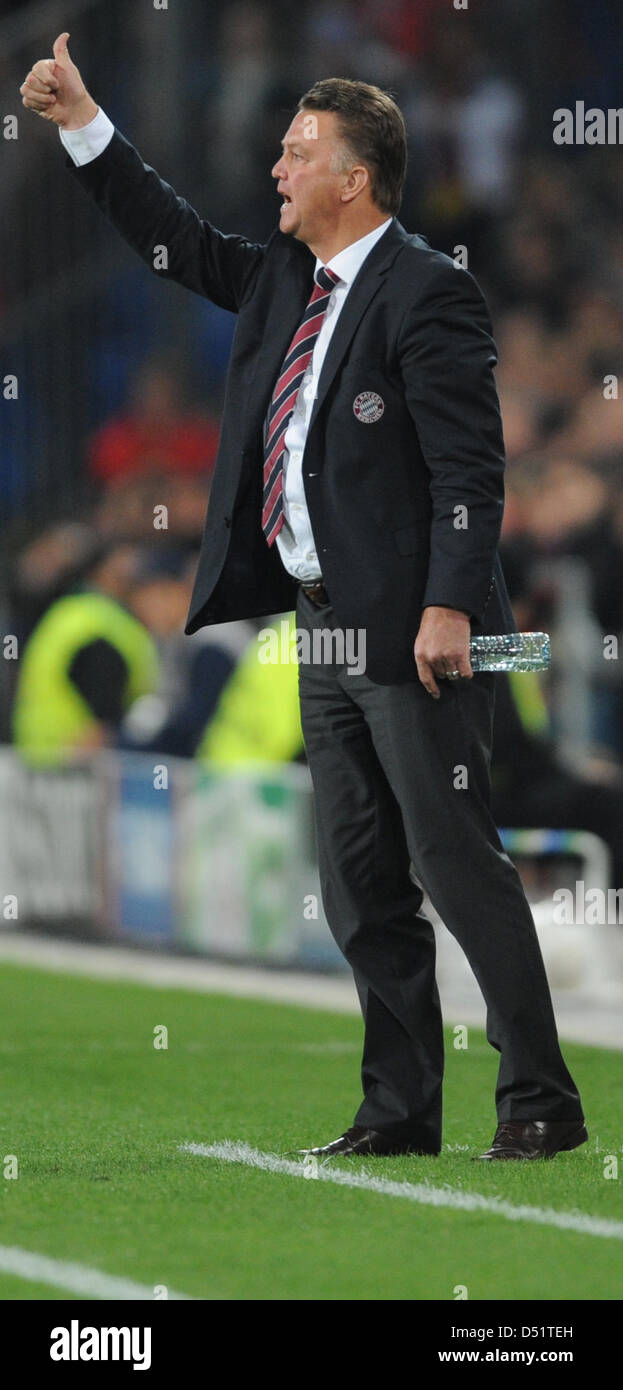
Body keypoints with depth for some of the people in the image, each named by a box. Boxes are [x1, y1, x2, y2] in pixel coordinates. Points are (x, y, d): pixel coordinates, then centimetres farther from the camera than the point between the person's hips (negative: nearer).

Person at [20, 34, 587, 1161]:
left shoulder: (425, 294, -12)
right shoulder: (285, 282, 13)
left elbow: (469, 467, -17)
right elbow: (178, 244, 25)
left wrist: (449, 607, -24)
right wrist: (82, 125, 19)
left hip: (412, 635, -9)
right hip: (326, 626, 9)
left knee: (455, 860, -9)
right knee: (360, 890, 10)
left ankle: (540, 1103, -6)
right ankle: (401, 1110, 15)